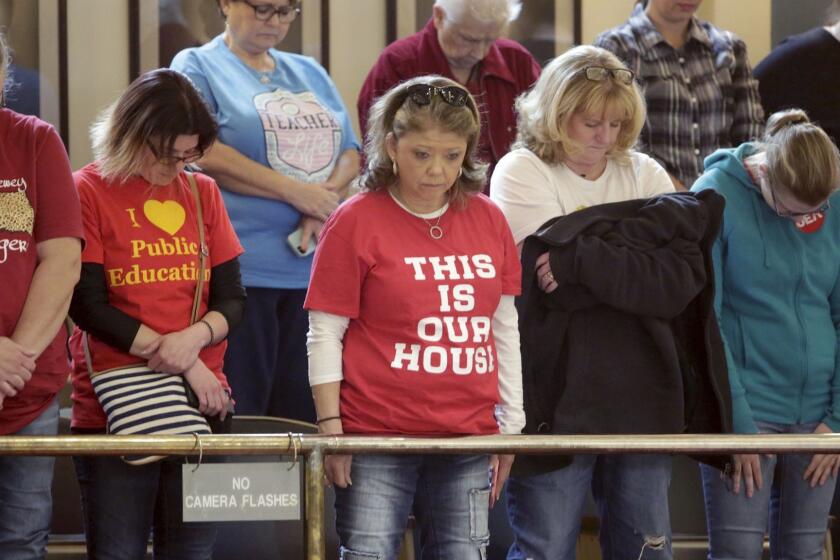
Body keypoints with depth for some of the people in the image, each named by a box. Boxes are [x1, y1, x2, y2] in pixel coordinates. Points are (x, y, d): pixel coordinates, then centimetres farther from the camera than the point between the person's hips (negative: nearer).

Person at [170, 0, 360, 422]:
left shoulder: (310, 74, 21)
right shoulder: (197, 67, 3)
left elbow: (350, 152, 15)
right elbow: (205, 155, -10)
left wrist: (325, 199, -7)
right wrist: (297, 193, -11)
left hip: (313, 265, 5)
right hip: (240, 271, -5)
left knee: (306, 412, 3)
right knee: (236, 421, -7)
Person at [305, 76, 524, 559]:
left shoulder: (488, 220, 9)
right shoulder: (357, 221, -3)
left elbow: (504, 328, 15)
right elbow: (326, 334, -3)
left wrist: (510, 424, 14)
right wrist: (330, 425, -8)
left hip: (470, 437, 4)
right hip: (377, 437, -4)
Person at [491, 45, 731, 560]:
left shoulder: (645, 174, 11)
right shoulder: (522, 173, 0)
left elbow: (682, 278, -5)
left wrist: (583, 260, -17)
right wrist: (654, 225, -12)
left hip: (641, 396, 4)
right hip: (557, 397, -4)